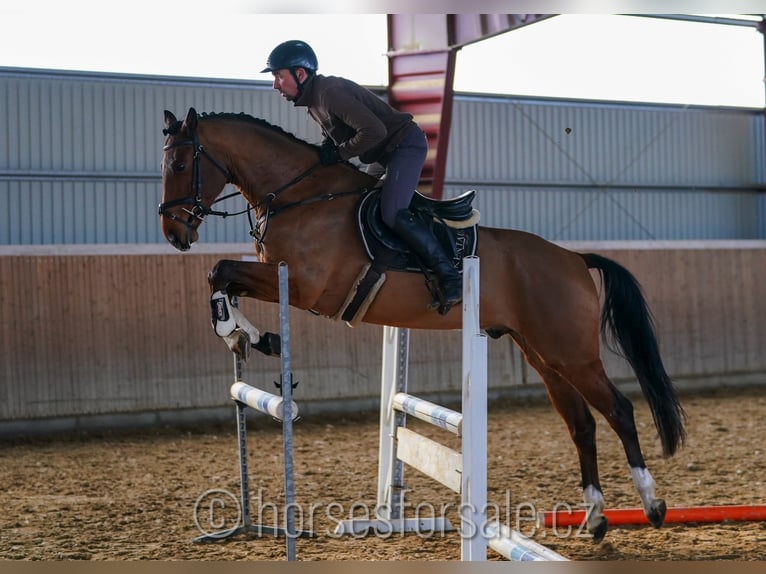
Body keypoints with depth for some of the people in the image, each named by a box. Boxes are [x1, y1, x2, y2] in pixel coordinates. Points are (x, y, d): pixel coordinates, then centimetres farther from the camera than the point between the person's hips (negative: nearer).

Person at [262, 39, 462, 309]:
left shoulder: (329, 93, -25)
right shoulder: (312, 100, 7)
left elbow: (374, 130, -32)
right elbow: (335, 132, 21)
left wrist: (339, 153, -20)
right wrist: (327, 148, -1)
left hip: (406, 144, -11)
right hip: (386, 153, 11)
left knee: (392, 213, -24)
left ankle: (450, 277, -19)